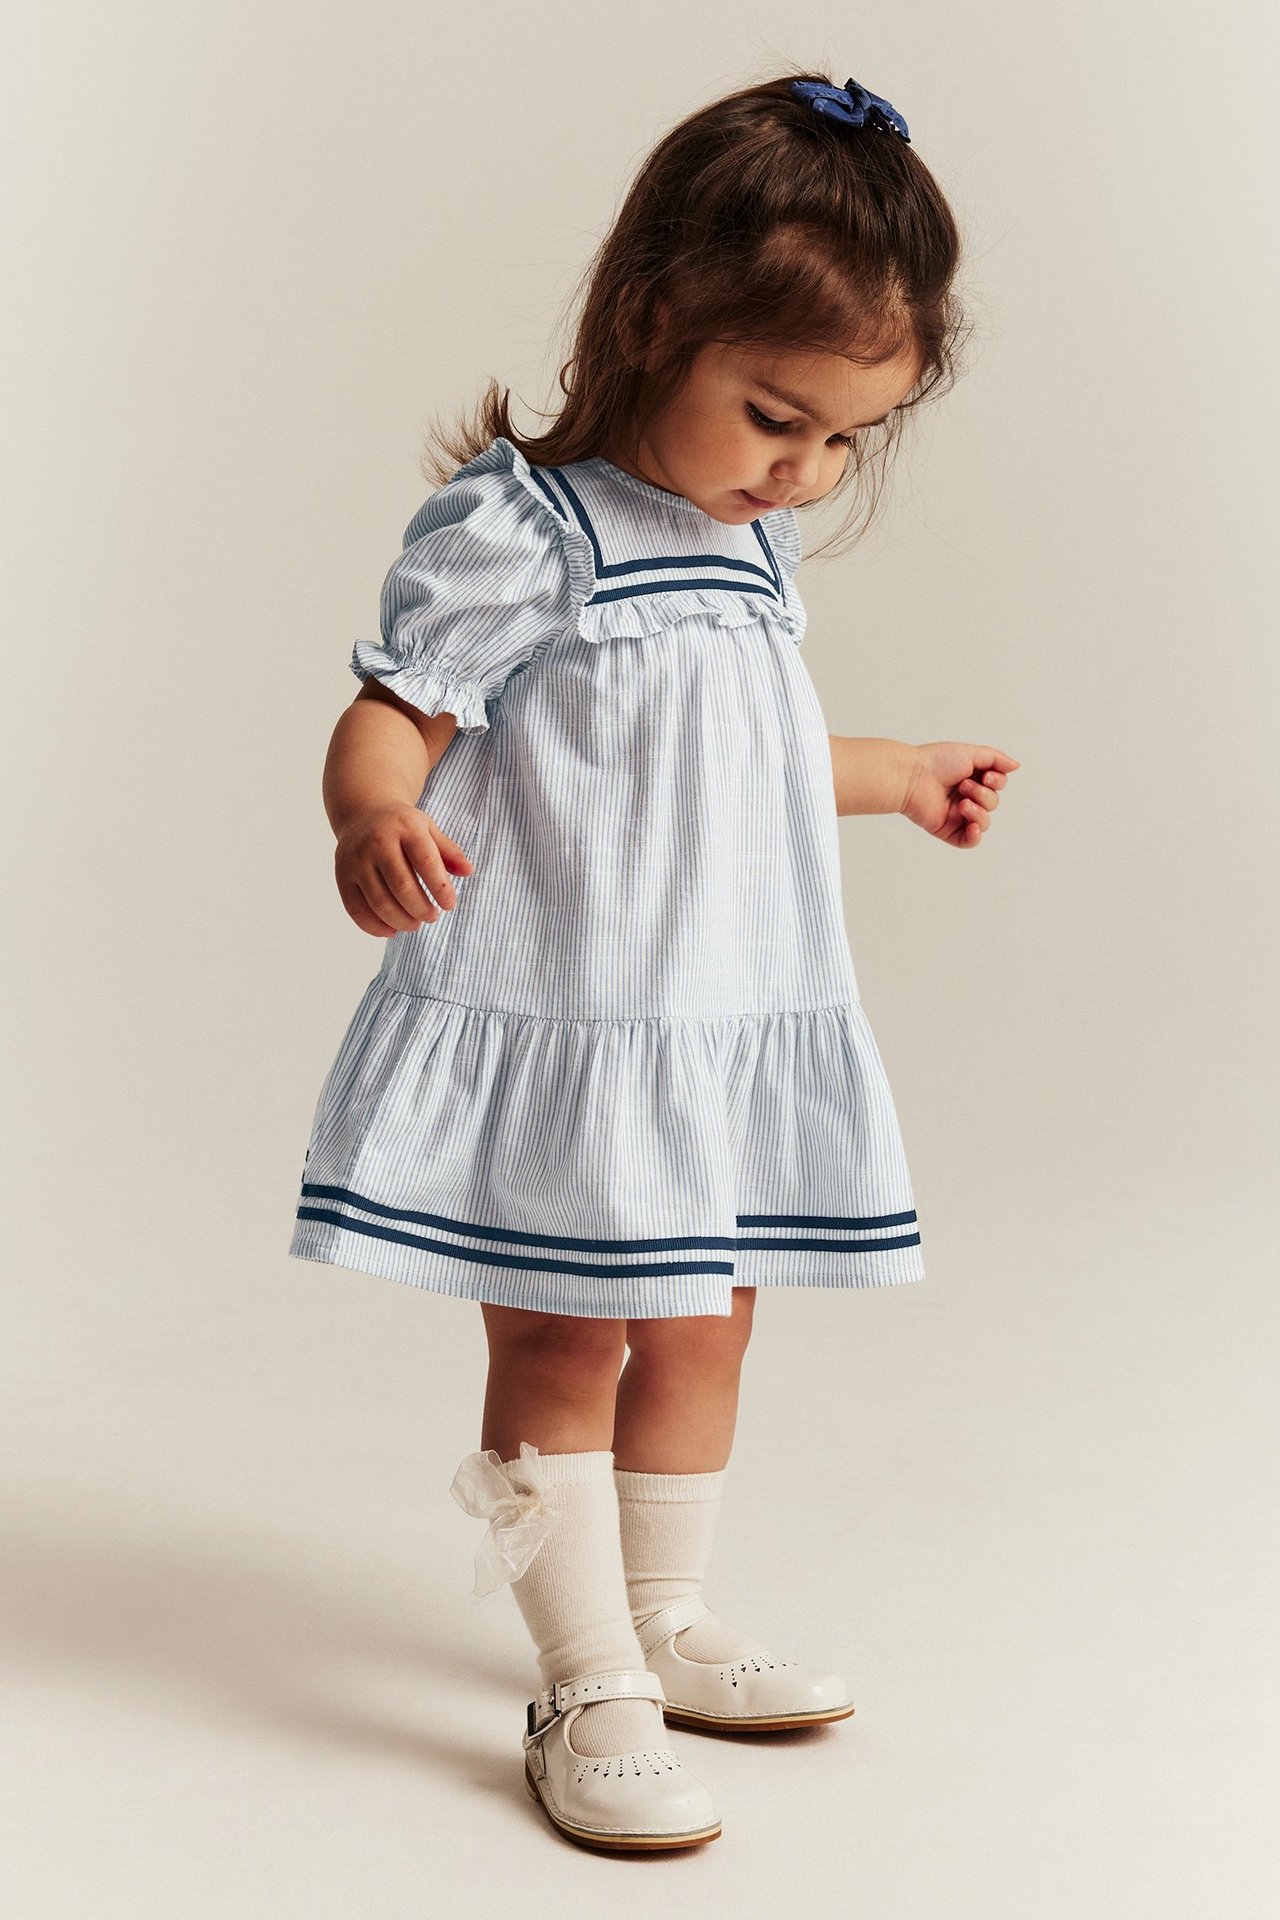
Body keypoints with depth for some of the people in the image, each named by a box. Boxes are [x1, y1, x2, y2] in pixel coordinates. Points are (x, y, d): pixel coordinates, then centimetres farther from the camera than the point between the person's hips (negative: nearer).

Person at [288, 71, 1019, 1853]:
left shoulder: (752, 543, 12)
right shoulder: (515, 533, -15)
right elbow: (391, 720, -19)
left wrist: (905, 774, 39)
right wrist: (378, 824, -41)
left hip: (733, 1022, 8)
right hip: (556, 1028, -8)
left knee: (703, 1327, 16)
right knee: (560, 1352, 0)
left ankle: (665, 1620, 33)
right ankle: (591, 1689, 13)